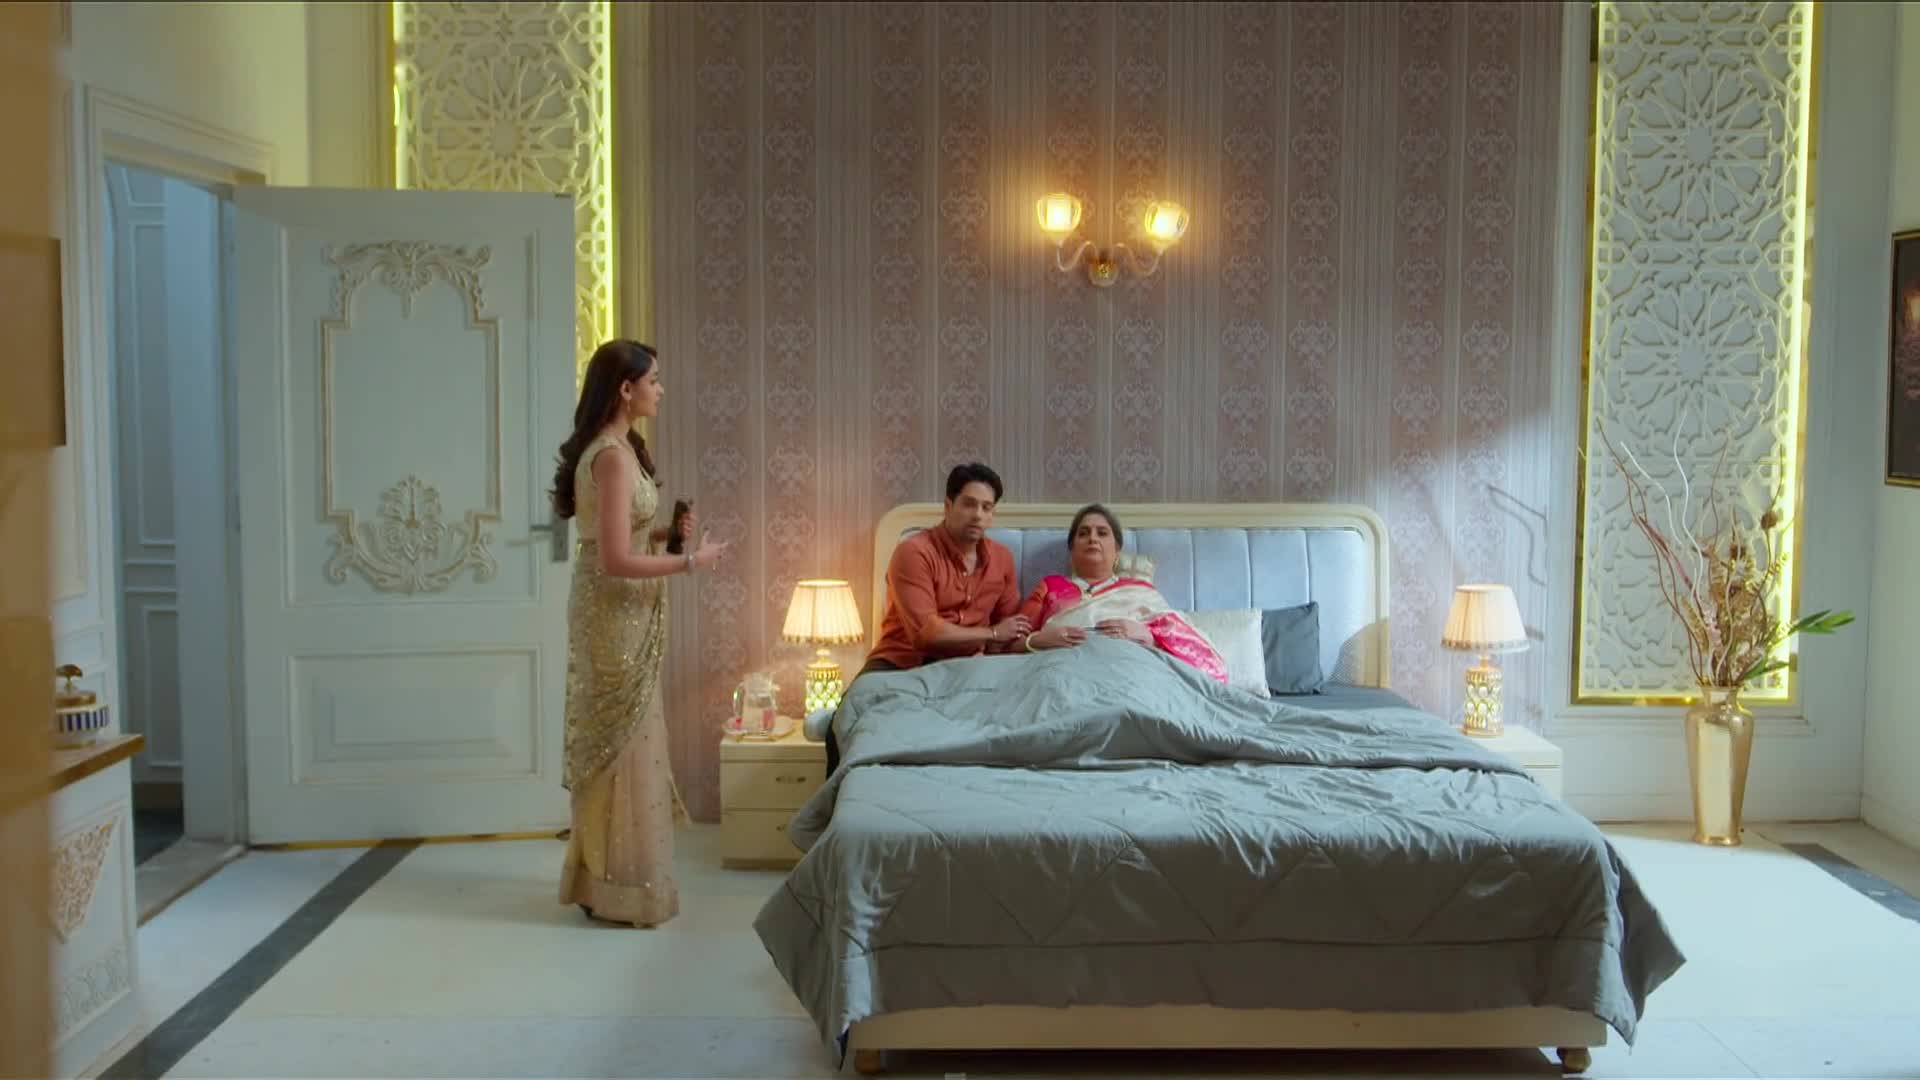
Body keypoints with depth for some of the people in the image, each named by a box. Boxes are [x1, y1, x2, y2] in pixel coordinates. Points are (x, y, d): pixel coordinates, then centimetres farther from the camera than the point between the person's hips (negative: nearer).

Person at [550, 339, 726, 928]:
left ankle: (601, 876, 28)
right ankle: (620, 888, 10)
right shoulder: (614, 456, -21)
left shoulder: (610, 447, 10)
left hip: (617, 610, 10)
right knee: (623, 743, -1)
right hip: (616, 611, -10)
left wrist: (662, 533, 8)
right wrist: (690, 562, -16)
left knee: (615, 741, 17)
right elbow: (616, 560, -25)